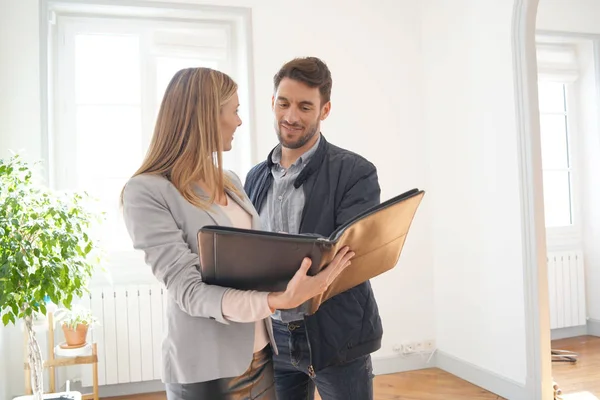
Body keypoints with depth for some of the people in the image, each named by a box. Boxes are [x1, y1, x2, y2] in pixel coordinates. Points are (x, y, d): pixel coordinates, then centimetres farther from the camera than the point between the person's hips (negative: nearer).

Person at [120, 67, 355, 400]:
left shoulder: (231, 182, 8)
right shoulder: (146, 192, -16)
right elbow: (188, 290, -23)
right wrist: (277, 301, -35)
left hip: (259, 356, 7)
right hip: (206, 371, -6)